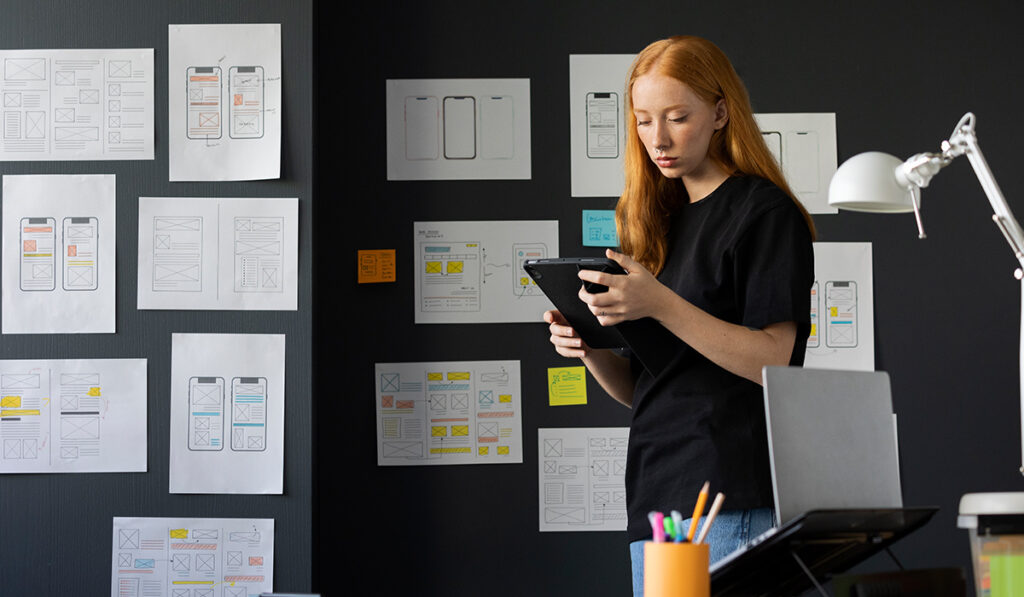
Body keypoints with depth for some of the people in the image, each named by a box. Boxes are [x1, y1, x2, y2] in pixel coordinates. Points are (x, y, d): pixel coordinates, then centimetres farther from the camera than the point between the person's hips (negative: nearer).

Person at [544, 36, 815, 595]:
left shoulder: (765, 213, -2)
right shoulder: (655, 222, 18)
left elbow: (773, 361, -13)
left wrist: (660, 305, -21)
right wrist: (591, 349, -1)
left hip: (732, 501, -7)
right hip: (654, 496, 7)